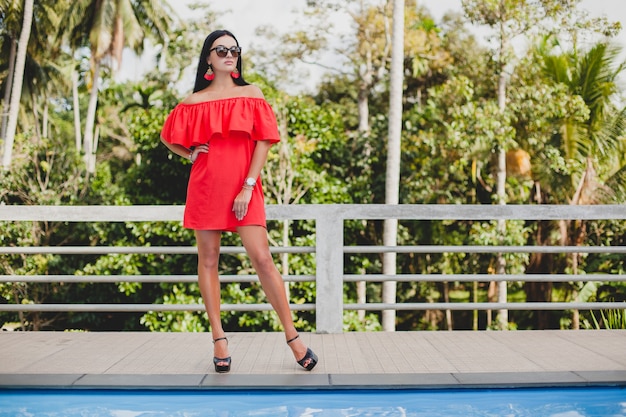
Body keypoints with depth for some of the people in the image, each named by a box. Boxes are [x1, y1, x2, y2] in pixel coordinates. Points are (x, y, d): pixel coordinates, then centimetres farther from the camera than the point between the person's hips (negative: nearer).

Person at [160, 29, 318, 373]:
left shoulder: (252, 94, 6)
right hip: (205, 186, 2)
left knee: (261, 258, -9)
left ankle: (292, 336, -2)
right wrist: (190, 154, 2)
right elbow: (168, 138, 21)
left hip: (243, 188, -1)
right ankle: (219, 339, 12)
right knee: (208, 258, 3)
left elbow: (263, 142, 0)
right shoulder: (194, 102, 8)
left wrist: (248, 187, -8)